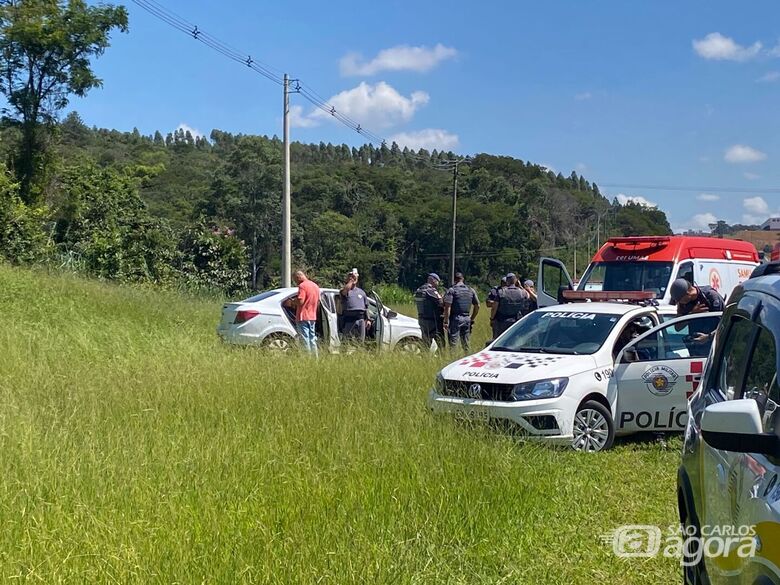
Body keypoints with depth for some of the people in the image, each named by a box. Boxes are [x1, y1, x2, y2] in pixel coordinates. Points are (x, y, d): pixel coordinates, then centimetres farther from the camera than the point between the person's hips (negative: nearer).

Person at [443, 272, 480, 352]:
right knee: (467, 344, 11)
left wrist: (446, 322, -13)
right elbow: (477, 306, 14)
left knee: (453, 344, -4)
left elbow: (447, 307, -14)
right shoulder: (470, 290, 10)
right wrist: (472, 319, 21)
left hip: (455, 319, -5)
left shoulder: (452, 290, -7)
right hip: (466, 319, 5)